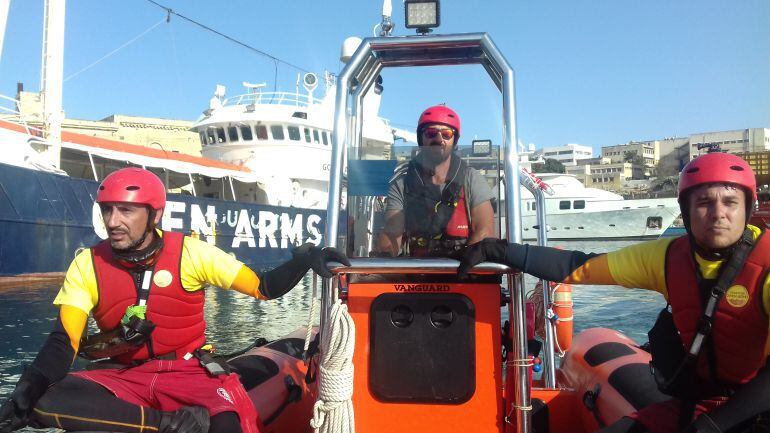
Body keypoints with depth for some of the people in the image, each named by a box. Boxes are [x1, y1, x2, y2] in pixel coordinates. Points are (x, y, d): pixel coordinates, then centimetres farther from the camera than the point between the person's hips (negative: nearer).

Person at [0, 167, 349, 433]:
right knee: (44, 400, -27)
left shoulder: (192, 253, -7)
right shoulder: (87, 265, -2)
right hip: (125, 378, 4)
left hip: (191, 373, -3)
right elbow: (63, 342, -8)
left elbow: (265, 288, -6)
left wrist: (304, 260, -24)